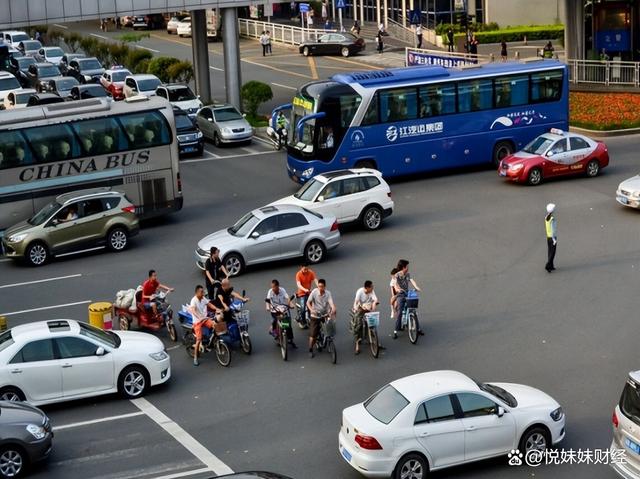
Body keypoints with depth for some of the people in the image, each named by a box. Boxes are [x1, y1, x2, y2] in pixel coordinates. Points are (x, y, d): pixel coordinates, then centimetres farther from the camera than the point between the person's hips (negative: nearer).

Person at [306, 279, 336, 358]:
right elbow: (308, 302, -11)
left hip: (325, 315, 1)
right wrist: (311, 309, -30)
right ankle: (310, 350, 13)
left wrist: (333, 309, -43)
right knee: (313, 334, -2)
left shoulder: (328, 293, -10)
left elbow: (331, 302, -23)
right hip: (315, 315, -1)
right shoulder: (314, 292, -12)